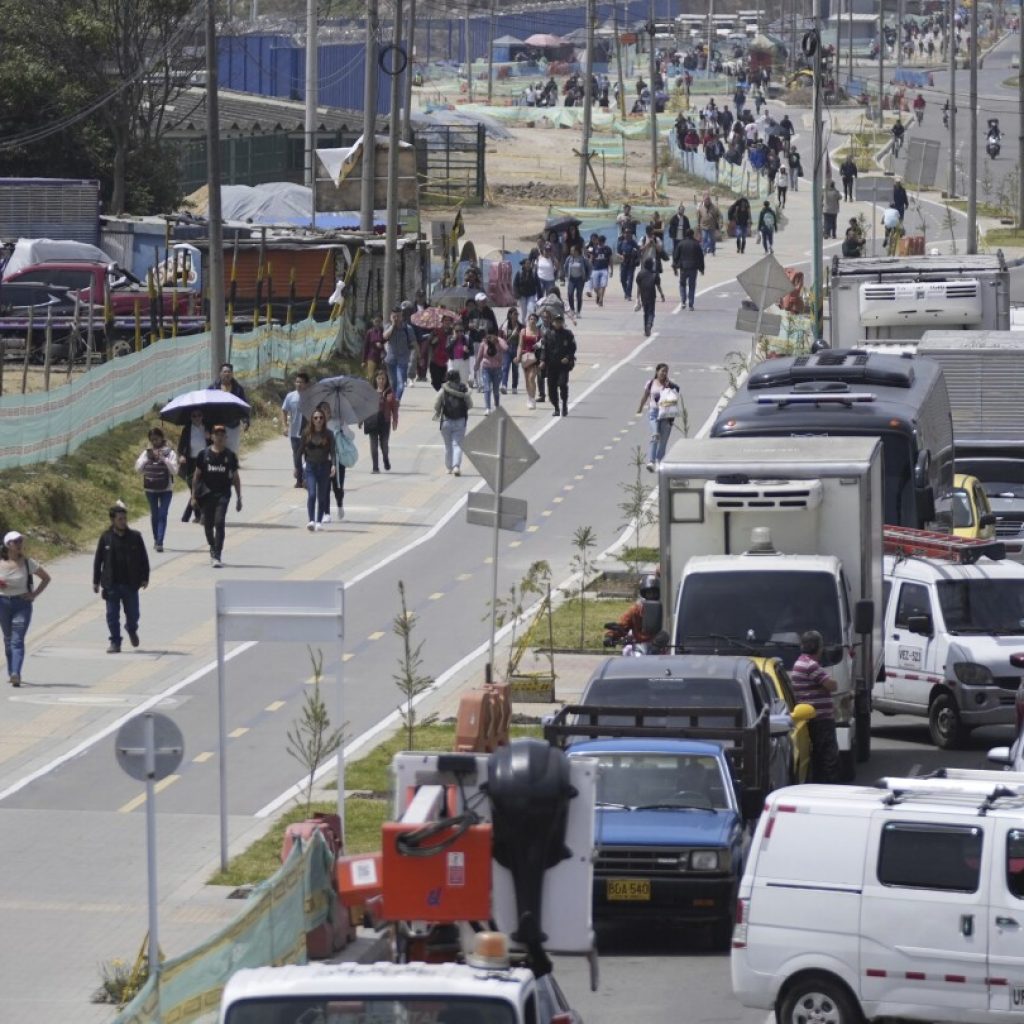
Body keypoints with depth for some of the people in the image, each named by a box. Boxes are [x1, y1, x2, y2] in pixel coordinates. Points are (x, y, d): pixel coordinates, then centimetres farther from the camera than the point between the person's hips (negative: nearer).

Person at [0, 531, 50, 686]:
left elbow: (46, 578, 7)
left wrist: (34, 594, -4)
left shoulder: (28, 563, -4)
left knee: (17, 640, -13)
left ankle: (16, 674, -24)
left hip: (22, 603, -2)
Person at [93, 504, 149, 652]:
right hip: (111, 584, 0)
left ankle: (132, 630, 40)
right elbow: (98, 560, 4)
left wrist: (145, 578, 1)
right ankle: (115, 642, 9)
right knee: (112, 615, -1)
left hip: (130, 584, 0)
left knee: (133, 614, 8)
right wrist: (96, 582, 3)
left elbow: (144, 559, 5)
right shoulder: (106, 537, -1)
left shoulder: (135, 537, -1)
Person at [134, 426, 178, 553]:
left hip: (166, 489, -3)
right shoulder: (146, 452, 3)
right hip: (150, 489, 3)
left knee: (162, 515, -10)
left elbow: (174, 470, -10)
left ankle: (159, 542, -14)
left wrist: (163, 459, -20)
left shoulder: (170, 452, -4)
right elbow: (138, 469, -1)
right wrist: (147, 458, -13)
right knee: (154, 515, 12)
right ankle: (156, 539, 27)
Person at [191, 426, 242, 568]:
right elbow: (197, 476, 9)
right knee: (208, 524, 11)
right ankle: (213, 549, 37)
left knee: (219, 523, -16)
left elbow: (235, 478, 10)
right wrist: (194, 496, 5)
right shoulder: (204, 454, 4)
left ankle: (217, 556, -17)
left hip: (223, 494, -2)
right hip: (206, 493, 2)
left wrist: (238, 499, 9)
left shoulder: (230, 456, 3)